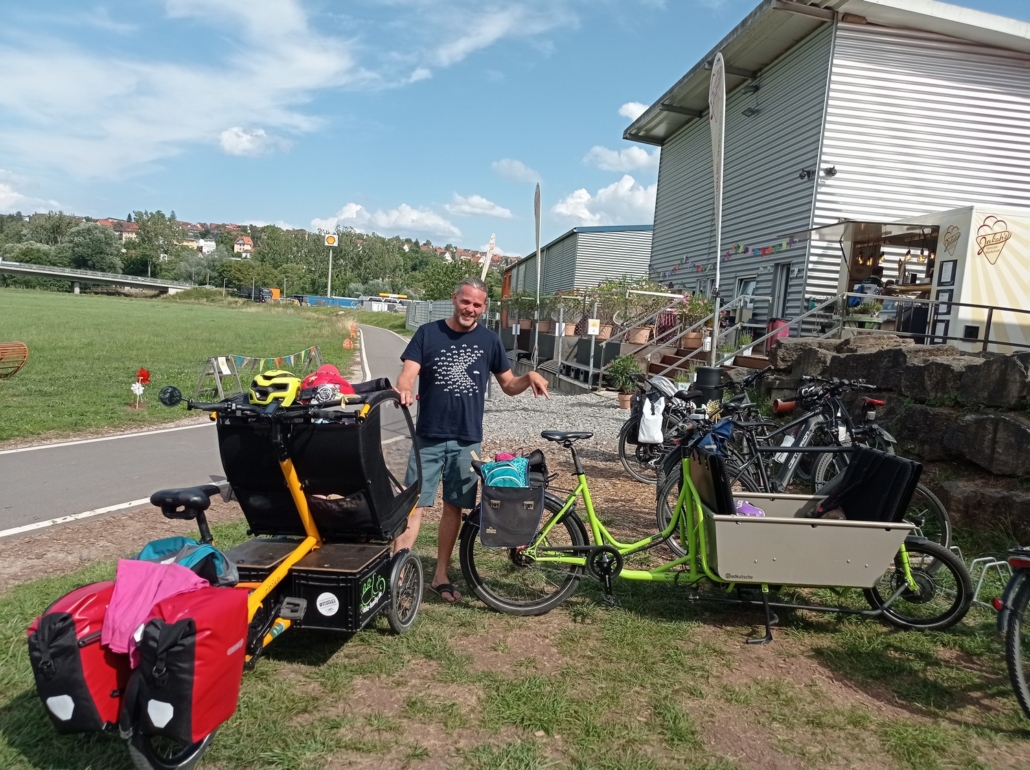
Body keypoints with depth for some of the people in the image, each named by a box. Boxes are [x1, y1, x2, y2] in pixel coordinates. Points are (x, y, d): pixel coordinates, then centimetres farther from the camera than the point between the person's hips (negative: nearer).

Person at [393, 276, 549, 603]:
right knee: (414, 505, -3)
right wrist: (404, 390, -34)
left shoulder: (489, 340, 3)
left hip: (467, 440, 2)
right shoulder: (428, 332, -2)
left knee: (454, 507, 10)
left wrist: (530, 377, -12)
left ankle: (440, 577, 24)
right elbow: (407, 374, -11)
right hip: (428, 437, -2)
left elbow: (509, 385, 9)